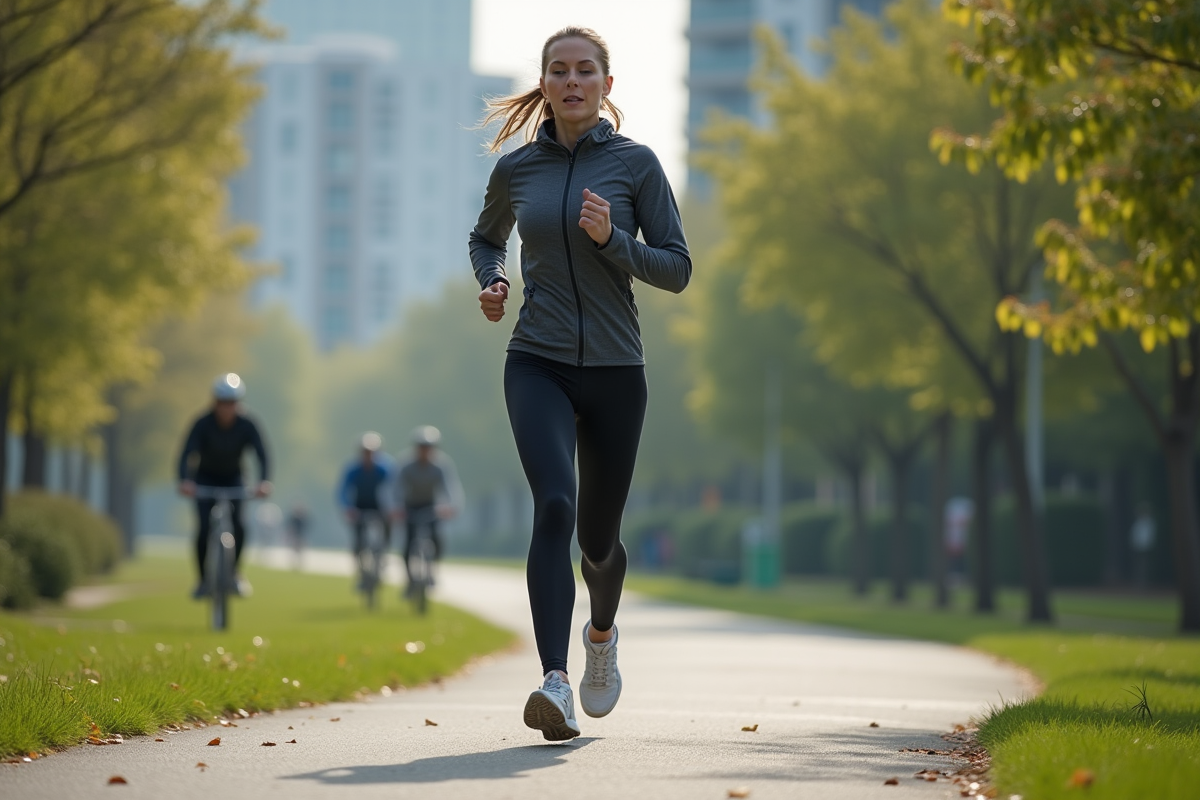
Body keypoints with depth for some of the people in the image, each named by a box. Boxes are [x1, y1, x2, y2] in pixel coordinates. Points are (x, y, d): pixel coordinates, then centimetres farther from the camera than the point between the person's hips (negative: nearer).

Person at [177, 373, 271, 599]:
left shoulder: (247, 426, -22)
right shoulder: (203, 425, -26)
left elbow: (262, 455, -31)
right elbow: (187, 454, -37)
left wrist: (265, 481, -52)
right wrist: (185, 481, -57)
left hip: (232, 479, 1)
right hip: (206, 480, -1)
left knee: (238, 527, -20)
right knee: (204, 529, -18)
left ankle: (234, 572, 3)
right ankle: (204, 579, -1)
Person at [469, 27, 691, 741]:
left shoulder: (635, 164, 0)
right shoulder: (516, 170, 6)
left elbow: (677, 269, -1)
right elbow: (487, 237, 26)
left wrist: (611, 238, -17)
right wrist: (491, 281, 5)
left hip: (615, 369, 0)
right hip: (538, 365, 0)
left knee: (598, 534, 11)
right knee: (554, 505, -24)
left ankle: (603, 631, 46)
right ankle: (555, 683, -33)